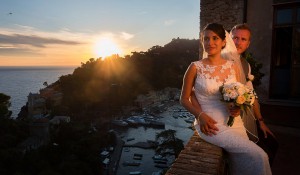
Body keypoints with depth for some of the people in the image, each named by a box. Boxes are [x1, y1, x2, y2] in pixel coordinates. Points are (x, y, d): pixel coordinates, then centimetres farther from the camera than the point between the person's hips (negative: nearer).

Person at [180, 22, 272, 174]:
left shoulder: (233, 66, 6)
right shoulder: (195, 68, -5)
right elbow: (184, 99, 1)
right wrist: (200, 115, -14)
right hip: (210, 125, -4)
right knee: (258, 156, -14)